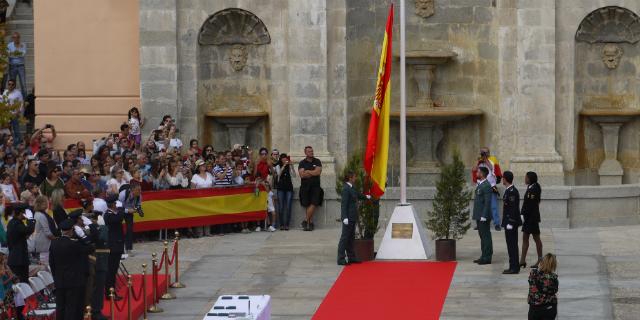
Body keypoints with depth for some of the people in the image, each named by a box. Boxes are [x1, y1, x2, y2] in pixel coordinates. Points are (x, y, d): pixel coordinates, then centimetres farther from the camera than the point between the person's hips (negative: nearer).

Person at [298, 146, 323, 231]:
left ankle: (305, 221, -7)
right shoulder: (302, 163, 9)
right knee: (307, 205, -2)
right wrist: (313, 173, -4)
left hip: (315, 186, -1)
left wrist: (307, 171, -2)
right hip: (305, 186, 1)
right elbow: (301, 174, -5)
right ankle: (310, 222, 4)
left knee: (313, 204, -14)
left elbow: (318, 172, -5)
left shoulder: (317, 162, 10)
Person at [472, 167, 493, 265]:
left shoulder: (486, 186, -16)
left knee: (486, 236, -5)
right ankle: (484, 256, 20)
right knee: (482, 236, 14)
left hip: (484, 216, -10)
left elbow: (487, 202, -20)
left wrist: (483, 216, -22)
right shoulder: (480, 184, 14)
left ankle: (487, 258, -1)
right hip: (479, 216, 10)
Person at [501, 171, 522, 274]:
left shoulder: (512, 191, -18)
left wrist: (510, 223, -21)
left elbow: (513, 208, -21)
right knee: (511, 245, 13)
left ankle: (514, 267, -4)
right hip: (509, 222, 10)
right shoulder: (509, 190, 13)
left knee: (512, 245, -6)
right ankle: (514, 267, 17)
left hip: (511, 222, -10)